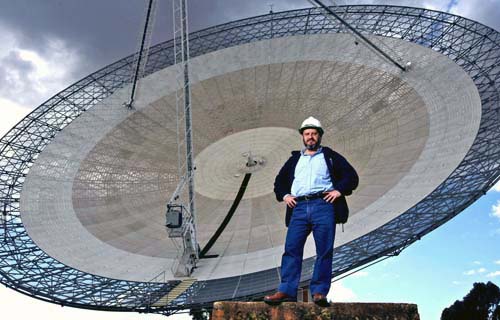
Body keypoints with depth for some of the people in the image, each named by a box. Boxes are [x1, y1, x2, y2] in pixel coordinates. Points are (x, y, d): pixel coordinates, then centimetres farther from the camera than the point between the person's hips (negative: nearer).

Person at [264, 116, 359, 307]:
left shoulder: (330, 156, 17)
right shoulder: (295, 159, 26)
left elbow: (351, 176, 11)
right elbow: (279, 181, 31)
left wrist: (339, 190, -4)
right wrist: (284, 195, 12)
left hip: (323, 206, -2)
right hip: (299, 207, 2)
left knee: (324, 251, -7)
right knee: (291, 248, -9)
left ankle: (319, 292, -4)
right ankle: (287, 290, -11)